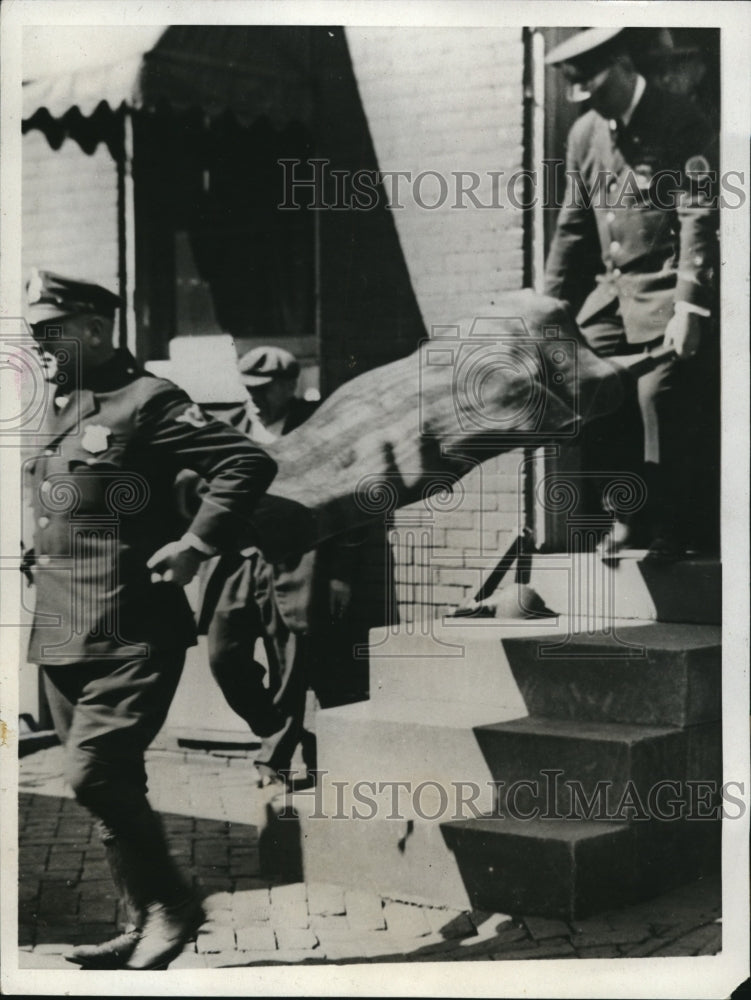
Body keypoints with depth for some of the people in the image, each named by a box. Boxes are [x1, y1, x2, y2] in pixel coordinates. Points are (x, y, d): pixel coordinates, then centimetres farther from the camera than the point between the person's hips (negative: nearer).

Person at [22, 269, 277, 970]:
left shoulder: (146, 401, -9)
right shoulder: (55, 412, 16)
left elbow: (250, 464, -15)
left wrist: (194, 545, -18)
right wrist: (39, 556, 18)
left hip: (129, 636, -8)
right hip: (59, 638, 9)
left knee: (95, 775, -14)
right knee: (110, 785, 11)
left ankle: (170, 905, 3)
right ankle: (143, 922, 21)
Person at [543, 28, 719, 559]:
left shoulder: (685, 125, -9)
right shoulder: (585, 133, 10)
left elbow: (700, 220, -14)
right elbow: (574, 223, 17)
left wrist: (689, 308, -22)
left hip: (669, 289, -6)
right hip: (611, 288, 6)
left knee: (662, 398, -15)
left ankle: (668, 533, 0)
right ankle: (623, 515, 12)